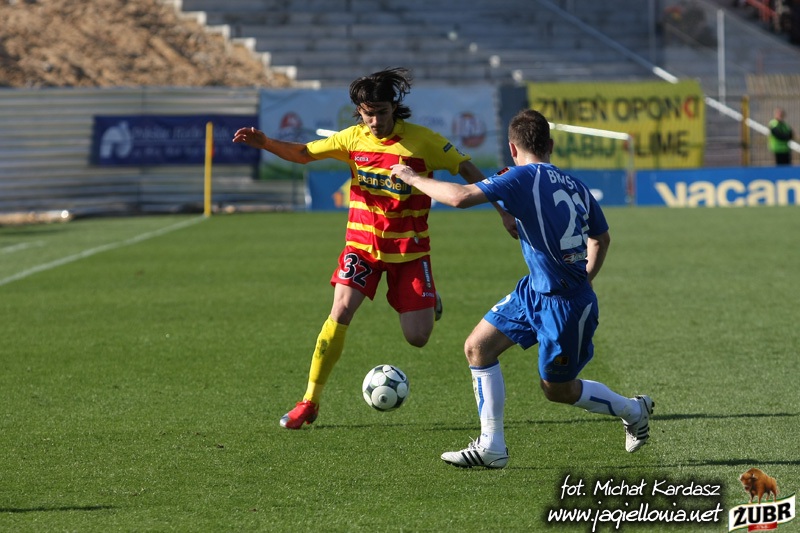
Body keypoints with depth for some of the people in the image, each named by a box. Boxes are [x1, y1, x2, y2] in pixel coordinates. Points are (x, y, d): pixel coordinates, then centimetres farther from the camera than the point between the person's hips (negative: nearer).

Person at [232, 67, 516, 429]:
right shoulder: (353, 138, -3)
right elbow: (304, 154, 5)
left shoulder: (423, 141, -12)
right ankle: (309, 402, -8)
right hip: (363, 241, 2)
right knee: (341, 312, -17)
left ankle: (428, 302, 34)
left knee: (417, 338, -6)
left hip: (409, 246, -2)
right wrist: (264, 143, -11)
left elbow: (468, 171, -7)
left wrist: (502, 210, -11)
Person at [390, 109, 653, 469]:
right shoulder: (574, 186, 7)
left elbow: (461, 197, -25)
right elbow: (601, 238, 21)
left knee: (557, 389, 10)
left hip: (565, 304, -8)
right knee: (478, 347, 5)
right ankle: (492, 446, 7)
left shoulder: (525, 176, -17)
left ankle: (634, 410, 32)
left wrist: (414, 179, -11)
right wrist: (583, 280, 31)